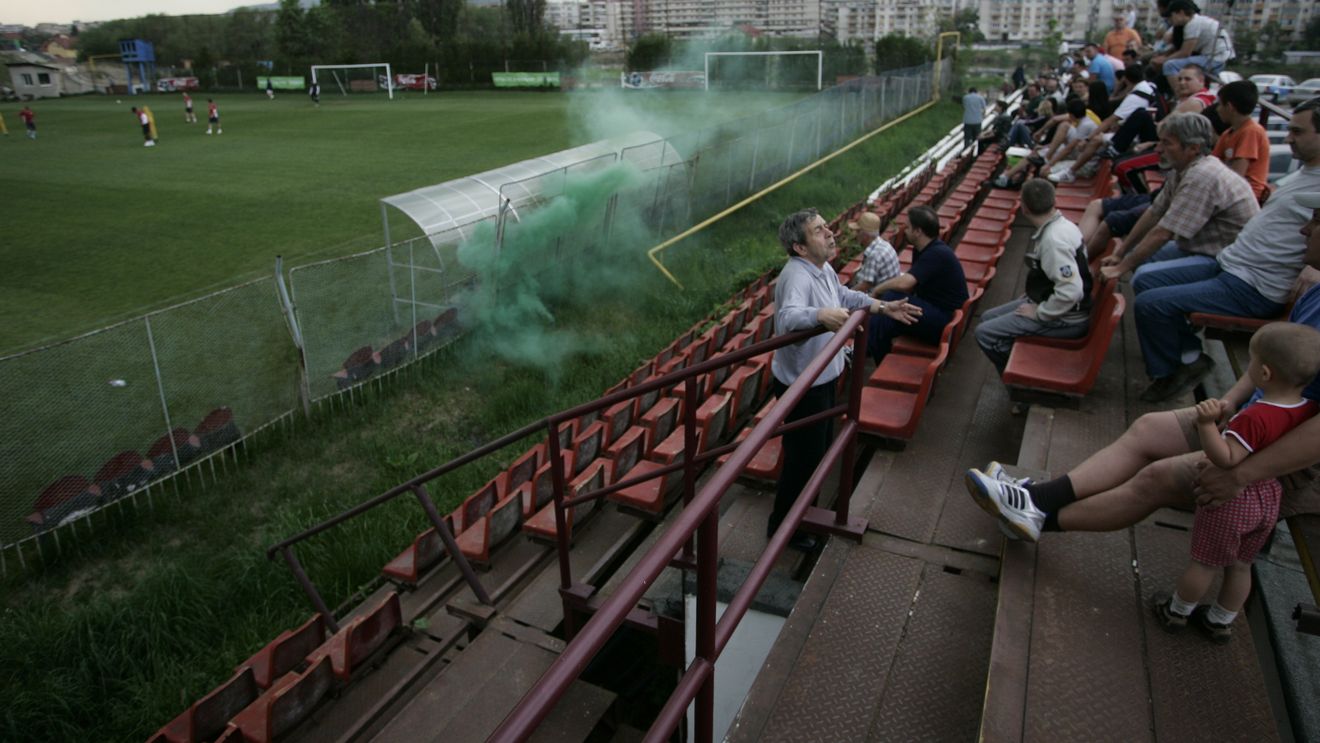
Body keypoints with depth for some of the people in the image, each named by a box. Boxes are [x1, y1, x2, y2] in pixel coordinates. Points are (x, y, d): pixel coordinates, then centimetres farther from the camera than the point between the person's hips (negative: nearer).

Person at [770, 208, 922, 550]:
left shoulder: (823, 267, 3)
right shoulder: (797, 276, -30)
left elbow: (844, 296, 23)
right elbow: (788, 317, -49)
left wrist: (882, 307, 16)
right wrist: (821, 314, -67)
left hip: (822, 377, 10)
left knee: (820, 448, 26)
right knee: (803, 457, 4)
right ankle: (782, 525, 24)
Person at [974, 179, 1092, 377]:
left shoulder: (1053, 239, -28)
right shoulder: (1059, 224, 3)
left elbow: (1070, 291, -33)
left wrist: (1039, 313, -20)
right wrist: (1033, 295, 11)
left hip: (1065, 318, -10)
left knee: (985, 333, -14)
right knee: (989, 317, 15)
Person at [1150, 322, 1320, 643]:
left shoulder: (1255, 418, -33)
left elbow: (1226, 459, -35)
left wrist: (1207, 424, -44)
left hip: (1231, 499, -7)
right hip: (1269, 498, 7)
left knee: (1204, 563, 12)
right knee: (1241, 566, 22)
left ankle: (1176, 612, 31)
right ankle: (1221, 621, 39)